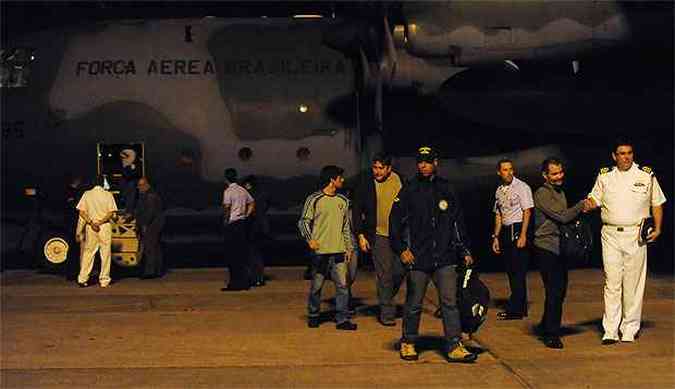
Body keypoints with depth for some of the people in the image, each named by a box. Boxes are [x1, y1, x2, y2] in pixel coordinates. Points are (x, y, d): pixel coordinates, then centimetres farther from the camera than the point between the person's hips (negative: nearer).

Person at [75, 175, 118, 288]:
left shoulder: (87, 194, 2)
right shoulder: (108, 195, -3)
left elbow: (82, 212, -3)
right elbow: (111, 213, -10)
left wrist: (91, 222, -8)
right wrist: (100, 222, -11)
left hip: (90, 227, 2)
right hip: (105, 227, -2)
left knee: (88, 253, 10)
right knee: (105, 253, 4)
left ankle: (82, 279, 10)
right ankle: (104, 281, 5)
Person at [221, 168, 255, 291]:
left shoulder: (228, 191, -10)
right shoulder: (243, 190, 11)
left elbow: (226, 208, -16)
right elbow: (252, 203, 14)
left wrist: (226, 220, -5)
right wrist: (246, 216, 12)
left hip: (232, 224, -7)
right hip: (243, 223, 7)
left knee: (232, 255, -2)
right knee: (243, 254, 10)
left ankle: (234, 283, -1)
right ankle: (244, 282, 13)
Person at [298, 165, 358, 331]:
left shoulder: (343, 201, 13)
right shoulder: (314, 199, -3)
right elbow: (303, 221, -2)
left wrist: (349, 247, 15)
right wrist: (309, 239, -16)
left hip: (339, 251, 4)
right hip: (320, 251, -4)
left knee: (342, 285, -1)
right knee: (316, 286, 5)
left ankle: (342, 319, 3)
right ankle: (313, 316, 21)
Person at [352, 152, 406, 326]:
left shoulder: (398, 181, 3)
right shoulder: (365, 184, -4)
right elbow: (357, 210, 1)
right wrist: (360, 235, -4)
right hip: (378, 234, -3)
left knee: (401, 271, 4)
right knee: (384, 275, -3)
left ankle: (387, 298, 30)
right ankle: (387, 313, 7)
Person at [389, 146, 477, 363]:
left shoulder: (446, 190, 10)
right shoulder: (409, 191, 1)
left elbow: (459, 223, 16)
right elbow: (395, 221, 1)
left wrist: (465, 251, 12)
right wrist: (401, 249, -9)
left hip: (445, 258, 2)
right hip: (418, 258, -2)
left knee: (450, 302, -1)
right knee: (414, 304, 7)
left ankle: (454, 347, 3)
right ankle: (408, 343, 22)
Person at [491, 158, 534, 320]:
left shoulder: (522, 187, -7)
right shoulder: (499, 190, 13)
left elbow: (527, 212, -11)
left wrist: (523, 235, -17)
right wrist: (496, 237, 13)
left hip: (518, 229, -7)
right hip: (505, 231, 7)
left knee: (518, 270, -7)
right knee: (511, 270, 10)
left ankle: (515, 309, -5)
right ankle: (520, 308, 18)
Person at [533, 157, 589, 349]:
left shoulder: (560, 192, 17)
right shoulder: (542, 194, -13)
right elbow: (562, 217, -19)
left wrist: (580, 211, 7)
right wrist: (582, 205, -7)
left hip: (560, 248, 9)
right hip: (546, 248, -9)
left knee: (560, 290, 14)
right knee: (554, 291, -9)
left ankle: (546, 327, 29)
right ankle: (551, 335, 0)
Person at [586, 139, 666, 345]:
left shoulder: (646, 175, 6)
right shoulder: (604, 176, 9)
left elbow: (657, 204, 11)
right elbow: (595, 199, 12)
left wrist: (657, 229, 1)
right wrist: (587, 205, -11)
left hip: (636, 235, 0)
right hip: (611, 235, 1)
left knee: (633, 283, 2)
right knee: (612, 283, -3)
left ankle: (630, 329, 11)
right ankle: (610, 331, -2)